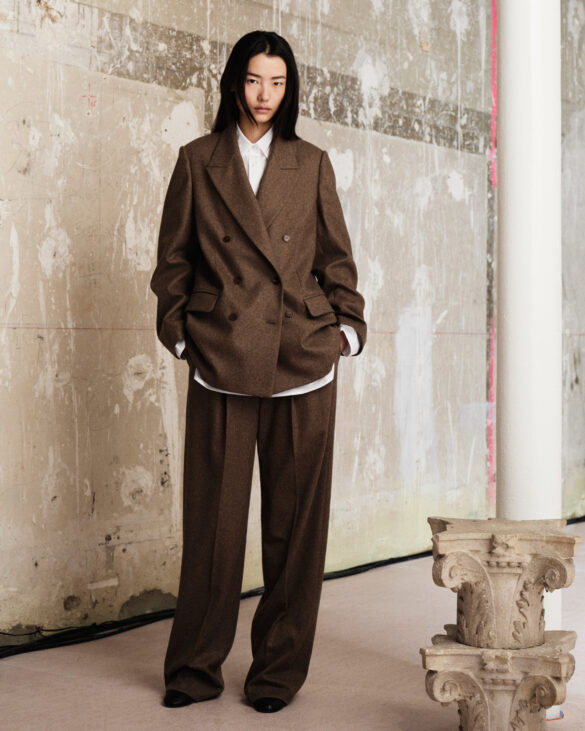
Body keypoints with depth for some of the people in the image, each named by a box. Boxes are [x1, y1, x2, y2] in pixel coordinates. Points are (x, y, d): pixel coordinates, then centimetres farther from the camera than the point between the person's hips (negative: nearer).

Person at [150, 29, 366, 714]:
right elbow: (173, 258, 12)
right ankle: (195, 669, 12)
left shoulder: (311, 164, 14)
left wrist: (348, 325, 5)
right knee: (214, 517, -1)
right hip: (222, 359, -1)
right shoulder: (197, 161, 11)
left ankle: (279, 670, 13)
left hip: (304, 359, 1)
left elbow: (336, 256, 15)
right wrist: (179, 330, 4)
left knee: (295, 517, 2)